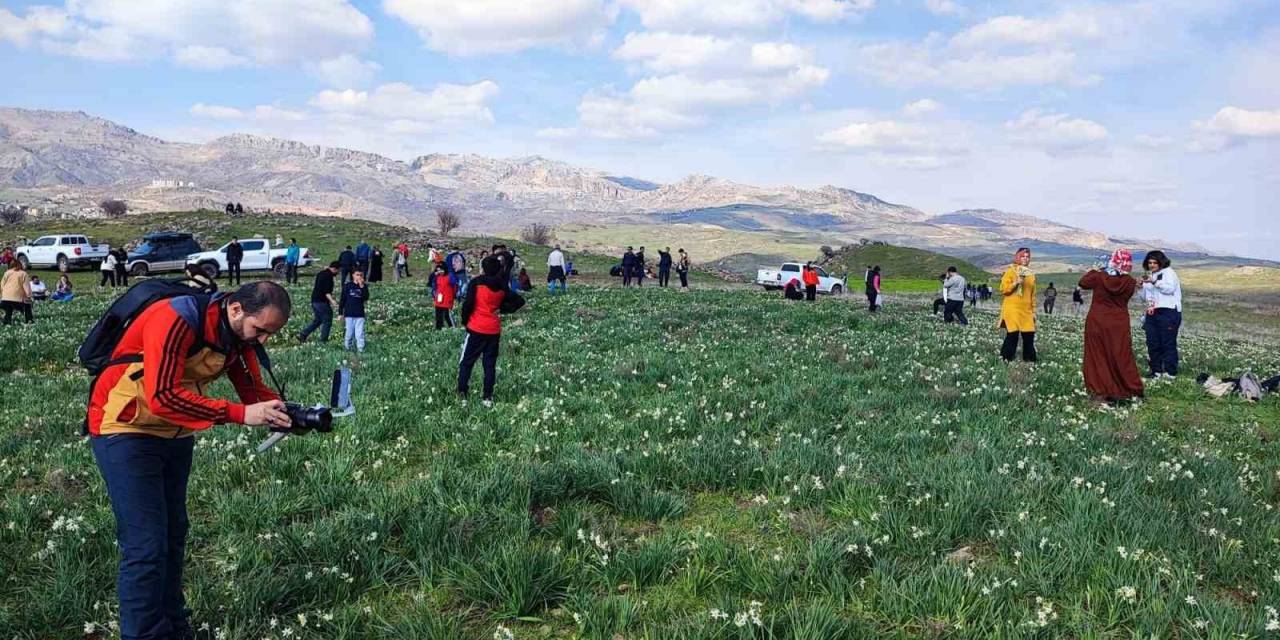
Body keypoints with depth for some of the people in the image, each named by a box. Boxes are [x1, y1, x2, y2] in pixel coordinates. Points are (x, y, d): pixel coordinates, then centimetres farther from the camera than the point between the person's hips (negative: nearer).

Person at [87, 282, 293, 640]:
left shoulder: (240, 333, -4)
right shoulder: (176, 319, -29)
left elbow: (254, 390, 1)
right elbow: (162, 397, -36)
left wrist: (287, 414, -19)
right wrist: (240, 414, -37)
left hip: (174, 435, 8)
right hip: (125, 432, -8)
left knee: (174, 535, 15)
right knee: (145, 545, -9)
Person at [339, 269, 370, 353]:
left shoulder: (364, 286, 4)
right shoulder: (347, 285, 2)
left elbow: (366, 298, -12)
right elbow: (342, 300, 5)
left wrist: (362, 286, -19)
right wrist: (340, 313, 3)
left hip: (360, 315, 0)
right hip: (348, 314, 0)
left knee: (360, 334, -4)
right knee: (348, 333, 4)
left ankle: (360, 349, -2)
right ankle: (346, 348, 18)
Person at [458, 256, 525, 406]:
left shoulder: (475, 283, -9)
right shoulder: (502, 287, 5)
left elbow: (468, 304, -13)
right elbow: (519, 301, 7)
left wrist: (464, 321, 1)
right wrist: (502, 309, 6)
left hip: (476, 328, -3)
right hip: (494, 330, 4)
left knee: (466, 362, 7)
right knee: (490, 364, 9)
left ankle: (462, 394, 1)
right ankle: (488, 397, 7)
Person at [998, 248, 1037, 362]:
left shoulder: (1031, 275, 14)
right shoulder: (1010, 271, 0)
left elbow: (1033, 295, 17)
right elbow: (1003, 289, -7)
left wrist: (1034, 311, 14)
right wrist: (1015, 283, -21)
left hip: (1026, 310, 5)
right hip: (1012, 309, -5)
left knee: (1029, 335, 2)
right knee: (1012, 335, -9)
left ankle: (1030, 359, 12)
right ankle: (1006, 359, 0)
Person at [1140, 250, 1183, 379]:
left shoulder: (1168, 272, 1)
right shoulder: (1149, 275, 22)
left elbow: (1170, 288, -16)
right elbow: (1144, 297, 25)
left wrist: (1154, 281, -23)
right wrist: (1144, 286, 7)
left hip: (1168, 312, -7)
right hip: (1152, 313, 7)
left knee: (1168, 343, -7)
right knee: (1152, 343, 4)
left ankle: (1170, 372, -5)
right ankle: (1156, 370, 10)